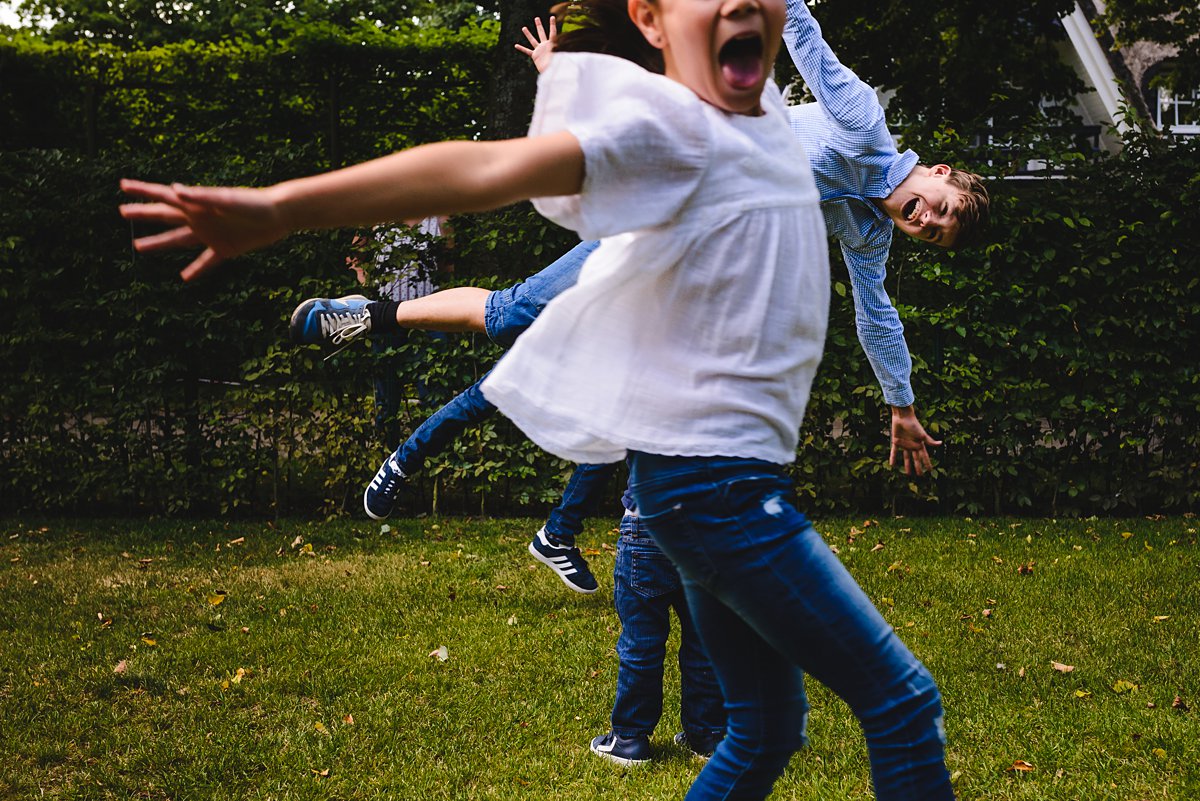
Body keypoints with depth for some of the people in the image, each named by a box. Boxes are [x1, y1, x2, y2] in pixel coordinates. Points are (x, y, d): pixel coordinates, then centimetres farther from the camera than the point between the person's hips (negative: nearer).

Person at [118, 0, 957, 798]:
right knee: (903, 702, -2)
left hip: (736, 474, 9)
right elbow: (490, 168, -31)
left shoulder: (765, 109, 7)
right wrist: (281, 207, -39)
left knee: (766, 727, 18)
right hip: (712, 478, -9)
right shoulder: (668, 127, -18)